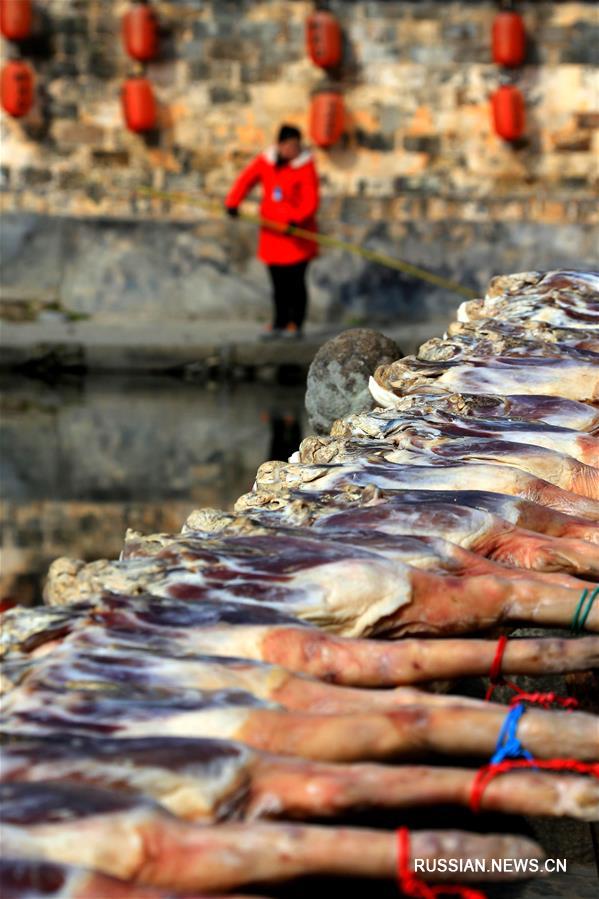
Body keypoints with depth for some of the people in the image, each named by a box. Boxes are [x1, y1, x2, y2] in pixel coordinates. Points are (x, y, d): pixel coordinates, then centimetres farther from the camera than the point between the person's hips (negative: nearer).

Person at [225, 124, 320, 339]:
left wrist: (297, 220, -31)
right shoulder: (265, 162, 4)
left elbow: (311, 201, -15)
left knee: (295, 281, -4)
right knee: (279, 282, 8)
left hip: (297, 233, -4)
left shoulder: (305, 166, -8)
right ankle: (279, 323, 16)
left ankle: (295, 324, 2)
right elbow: (245, 180, 2)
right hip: (272, 232, 4)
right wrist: (232, 203, -16)